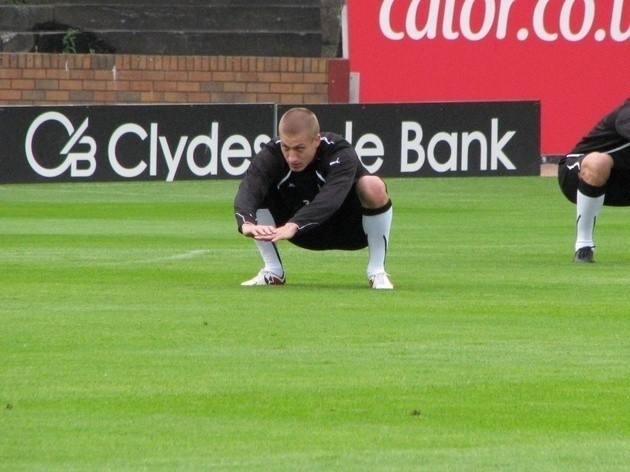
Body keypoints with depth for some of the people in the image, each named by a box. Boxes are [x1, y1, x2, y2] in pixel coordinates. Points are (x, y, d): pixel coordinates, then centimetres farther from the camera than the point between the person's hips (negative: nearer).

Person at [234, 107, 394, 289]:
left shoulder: (341, 155, -29)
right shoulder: (270, 155, -21)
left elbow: (330, 198, -48)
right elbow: (247, 191, -39)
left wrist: (294, 226, -64)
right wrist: (247, 222, -61)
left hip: (349, 230, -3)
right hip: (307, 234, 3)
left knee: (374, 187, -33)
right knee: (257, 189, -19)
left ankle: (377, 272, -17)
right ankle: (273, 272, -3)